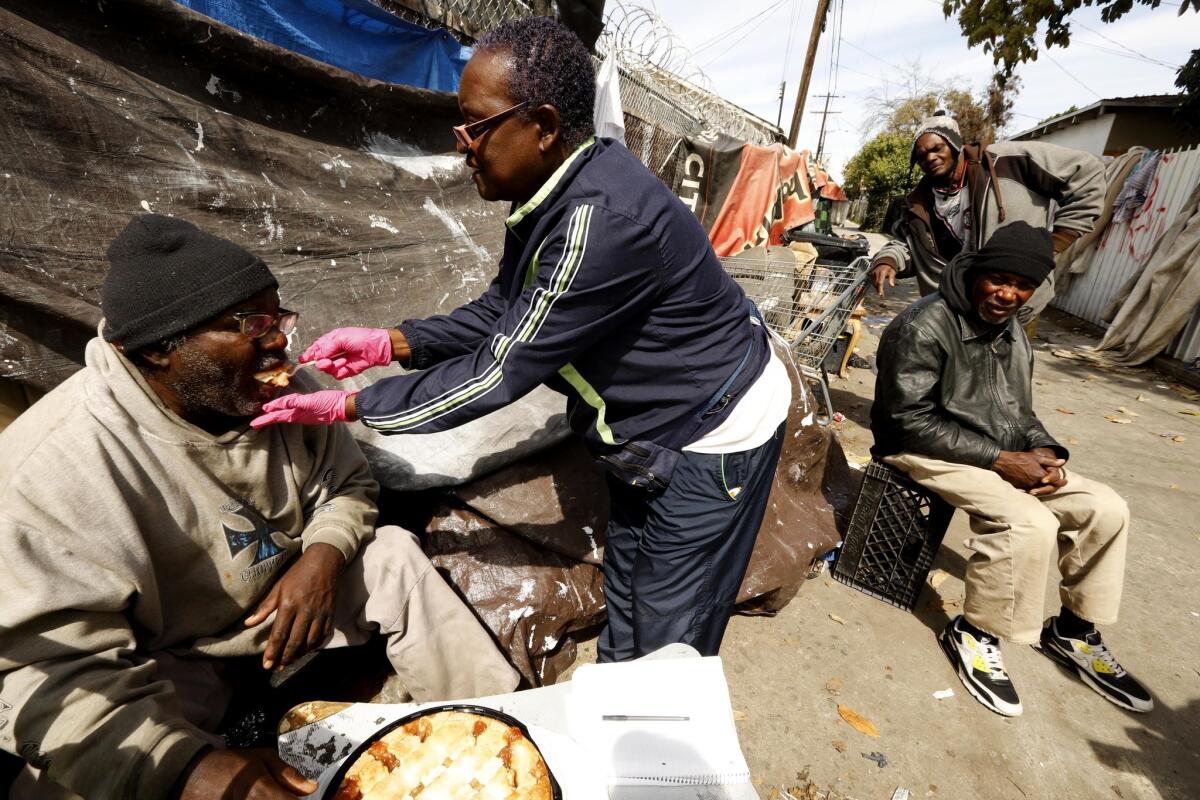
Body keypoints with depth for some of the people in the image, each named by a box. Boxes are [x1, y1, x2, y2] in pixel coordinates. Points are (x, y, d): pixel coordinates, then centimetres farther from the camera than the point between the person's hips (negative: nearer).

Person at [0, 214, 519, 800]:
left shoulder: (278, 390, -13)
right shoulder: (53, 468, -27)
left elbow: (346, 485, -1)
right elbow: (53, 670, -28)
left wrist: (323, 555, -22)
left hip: (285, 592, 4)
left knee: (394, 557, -12)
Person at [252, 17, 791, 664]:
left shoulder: (601, 218, -32)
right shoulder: (552, 193, -2)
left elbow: (499, 373, -28)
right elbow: (501, 313, 5)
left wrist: (348, 405, -18)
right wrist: (392, 341, -6)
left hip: (712, 440, -9)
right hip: (648, 433, 9)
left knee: (668, 652, 8)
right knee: (624, 620, 24)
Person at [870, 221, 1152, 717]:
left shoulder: (1013, 334, 12)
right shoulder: (925, 326, -17)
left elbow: (1020, 412, 18)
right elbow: (911, 421, -21)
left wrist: (1042, 451, -5)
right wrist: (998, 459, -21)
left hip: (1005, 456, 9)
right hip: (928, 453, -9)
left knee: (1106, 509, 1)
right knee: (1029, 523, -27)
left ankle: (1074, 631, 20)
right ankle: (974, 633, -4)